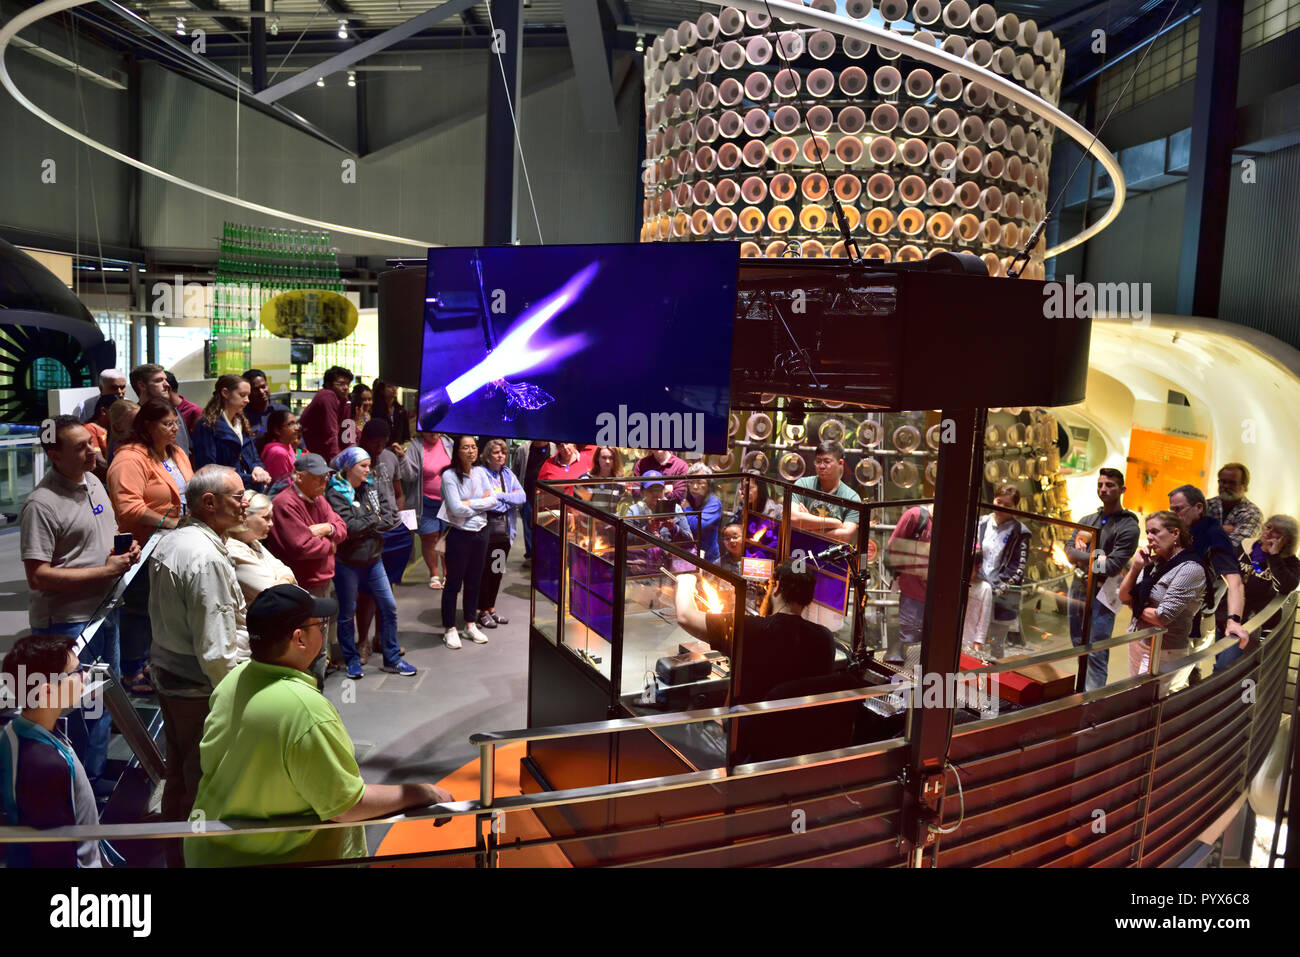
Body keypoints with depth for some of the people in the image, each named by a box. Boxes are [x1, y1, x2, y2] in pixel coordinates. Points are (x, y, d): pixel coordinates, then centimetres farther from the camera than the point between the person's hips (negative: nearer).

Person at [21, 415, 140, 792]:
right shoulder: (42, 504, -20)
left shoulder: (93, 482, 6)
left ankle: (99, 768, 39)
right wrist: (107, 570, -21)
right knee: (81, 706, 3)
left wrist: (126, 551, -1)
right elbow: (39, 576, -22)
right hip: (66, 621, -8)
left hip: (104, 610, 8)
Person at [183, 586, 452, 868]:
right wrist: (424, 794, -15)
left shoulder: (233, 680, -8)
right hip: (279, 858, -7)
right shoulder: (307, 711, -31)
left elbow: (209, 758, 7)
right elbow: (345, 806, -24)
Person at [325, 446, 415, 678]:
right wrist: (377, 522, -10)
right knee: (347, 613, 7)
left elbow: (386, 515, 3)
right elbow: (349, 527, -22)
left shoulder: (369, 487, 7)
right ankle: (352, 660, 23)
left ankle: (392, 659, 18)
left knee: (388, 607, 7)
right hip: (347, 563, -6)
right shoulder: (336, 494, -12)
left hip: (372, 559, 6)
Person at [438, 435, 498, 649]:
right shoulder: (449, 475, -13)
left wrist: (469, 503, -14)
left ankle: (470, 625, 29)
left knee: (474, 581, 15)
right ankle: (450, 629, 15)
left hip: (481, 533, 5)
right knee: (453, 583, 4)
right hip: (459, 535, -5)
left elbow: (493, 500, -3)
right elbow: (456, 508, -21)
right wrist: (481, 503, -9)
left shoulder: (480, 472, 4)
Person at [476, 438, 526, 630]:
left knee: (497, 571, 15)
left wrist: (501, 496, -11)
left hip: (505, 529, 6)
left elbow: (522, 497, 2)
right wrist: (510, 499, -9)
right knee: (485, 570, 3)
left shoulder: (508, 474, 11)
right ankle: (483, 612, 14)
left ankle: (491, 608, 27)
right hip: (487, 529, -6)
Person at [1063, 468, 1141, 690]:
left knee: (1096, 655, -8)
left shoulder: (1128, 526, -5)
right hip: (1078, 590, 7)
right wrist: (1095, 558, -12)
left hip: (1101, 595, -7)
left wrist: (1081, 560, -5)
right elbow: (1069, 550, 5)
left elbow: (1113, 566, -14)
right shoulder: (1087, 520, 14)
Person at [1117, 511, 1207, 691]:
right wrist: (1136, 567, -5)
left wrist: (1138, 609, -3)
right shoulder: (1153, 562, 5)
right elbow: (1124, 597, 7)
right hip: (1137, 643, 7)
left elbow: (1163, 617, -21)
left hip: (1162, 653, -7)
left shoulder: (1190, 569, -16)